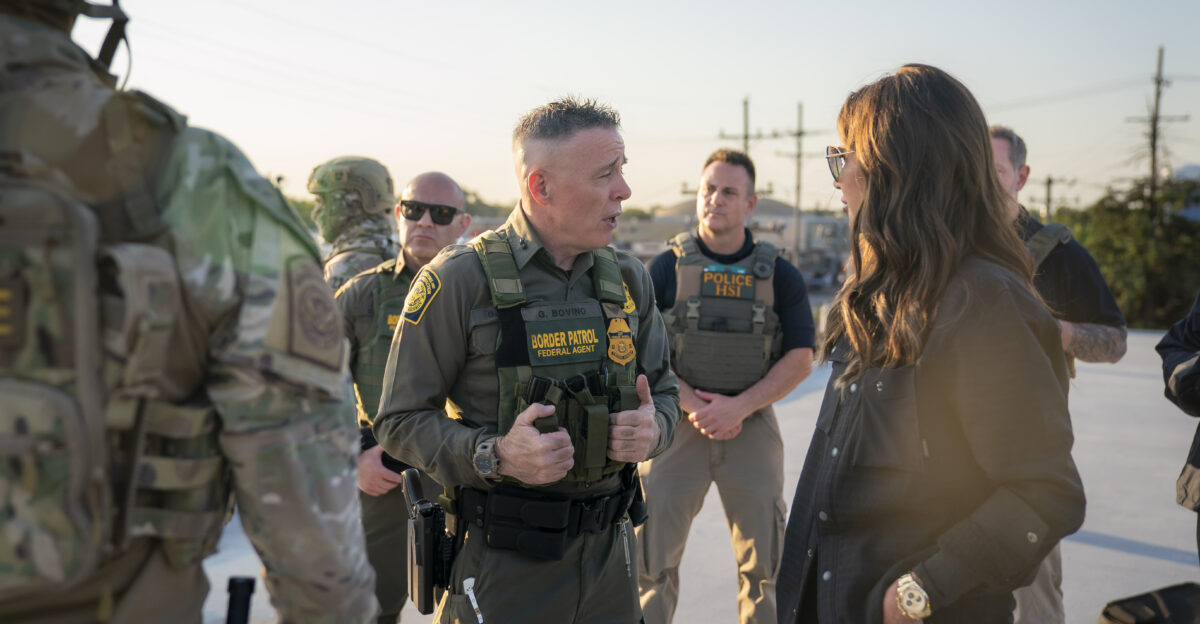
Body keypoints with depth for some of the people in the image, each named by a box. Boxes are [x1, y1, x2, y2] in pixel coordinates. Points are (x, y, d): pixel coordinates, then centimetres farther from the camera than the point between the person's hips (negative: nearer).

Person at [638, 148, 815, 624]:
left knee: (764, 558, 5)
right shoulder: (666, 268, 2)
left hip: (752, 425, 1)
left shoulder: (779, 275, 4)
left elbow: (800, 359, -1)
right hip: (675, 424, 0)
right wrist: (692, 404, -14)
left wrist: (738, 407, -13)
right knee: (653, 553, 2)